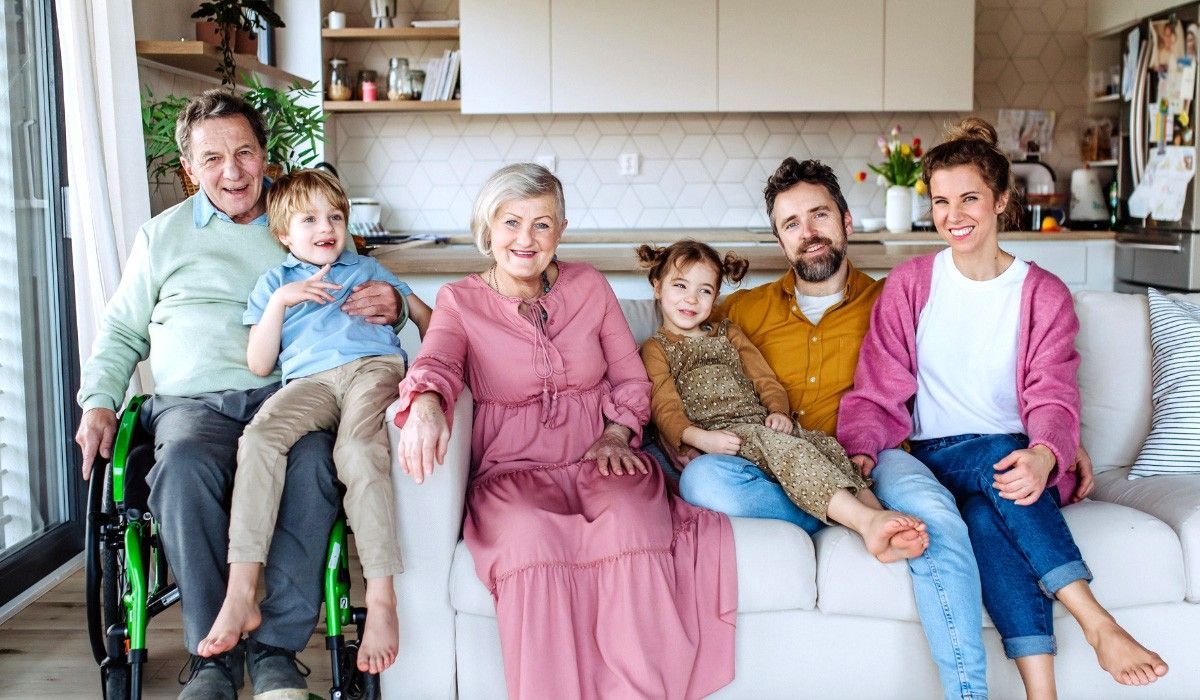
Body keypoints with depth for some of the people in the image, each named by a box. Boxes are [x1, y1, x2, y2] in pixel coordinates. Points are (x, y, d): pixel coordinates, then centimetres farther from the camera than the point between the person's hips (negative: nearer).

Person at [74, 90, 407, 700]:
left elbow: (364, 298, 20)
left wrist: (390, 305, -6)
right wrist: (98, 402, 8)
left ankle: (274, 648, -25)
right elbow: (121, 331, 26)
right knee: (184, 465, -36)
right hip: (194, 401, 1)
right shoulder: (163, 236, 21)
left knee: (312, 462, -36)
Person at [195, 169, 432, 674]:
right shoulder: (273, 282, 26)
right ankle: (240, 595, -34)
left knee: (357, 448, -34)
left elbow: (424, 314, 32)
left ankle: (381, 599, -36)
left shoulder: (366, 269, 30)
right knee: (259, 435, -30)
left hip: (374, 366, -1)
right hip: (310, 381, 1)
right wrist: (280, 301, 3)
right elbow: (259, 365, 15)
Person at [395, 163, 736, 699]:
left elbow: (631, 378, 14)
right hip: (512, 468, -1)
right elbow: (436, 361, -14)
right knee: (529, 538, -36)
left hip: (599, 458, 2)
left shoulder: (589, 286, 12)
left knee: (631, 522, -33)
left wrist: (617, 434, -5)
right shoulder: (459, 301, 6)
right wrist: (426, 404, -38)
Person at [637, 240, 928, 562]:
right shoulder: (656, 348, 14)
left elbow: (766, 379, 21)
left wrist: (778, 412, -3)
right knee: (783, 447, -35)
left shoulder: (728, 333, 31)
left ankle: (881, 525, -45)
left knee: (828, 445, -23)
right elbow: (665, 409, -1)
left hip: (762, 424, 6)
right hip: (715, 436, -6)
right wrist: (700, 438, -22)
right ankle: (866, 520, -52)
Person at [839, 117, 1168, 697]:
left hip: (1018, 458, 0)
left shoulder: (1044, 295, 5)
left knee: (988, 516, -34)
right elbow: (877, 389, 2)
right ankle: (1097, 623, -35)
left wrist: (1044, 456, -29)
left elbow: (1053, 398, -5)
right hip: (939, 457, 0)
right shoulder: (909, 285, 6)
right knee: (995, 461, -34)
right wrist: (862, 450, -19)